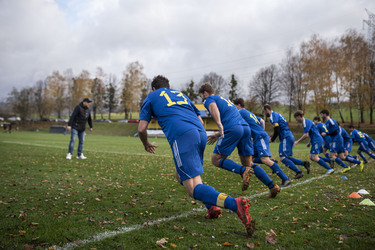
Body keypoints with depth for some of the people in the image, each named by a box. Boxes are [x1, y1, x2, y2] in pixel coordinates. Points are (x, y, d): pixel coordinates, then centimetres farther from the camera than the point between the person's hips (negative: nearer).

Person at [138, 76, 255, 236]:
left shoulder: (151, 97, 23)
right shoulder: (181, 94, 35)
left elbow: (141, 128, 14)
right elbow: (200, 120, 29)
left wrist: (146, 144, 34)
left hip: (182, 136, -6)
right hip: (201, 133, 6)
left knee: (194, 188, -11)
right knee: (180, 175, 24)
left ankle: (234, 204, -37)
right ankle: (212, 207, 6)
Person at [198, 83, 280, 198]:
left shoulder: (209, 99, 11)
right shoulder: (224, 99, 35)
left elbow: (214, 108, -15)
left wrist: (219, 124, -31)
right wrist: (218, 135, 38)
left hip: (232, 129, -8)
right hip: (245, 127, 8)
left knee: (216, 159, 1)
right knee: (248, 163, 11)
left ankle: (243, 171, -18)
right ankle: (272, 186, 0)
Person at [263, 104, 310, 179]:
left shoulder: (273, 116, -9)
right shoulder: (278, 114, 21)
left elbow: (277, 130, -17)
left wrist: (272, 139, -3)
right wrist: (272, 137, 21)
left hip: (286, 138, -10)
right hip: (290, 136, 10)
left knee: (282, 158, -11)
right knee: (287, 157, 14)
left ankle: (299, 172, -13)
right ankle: (304, 163, 10)